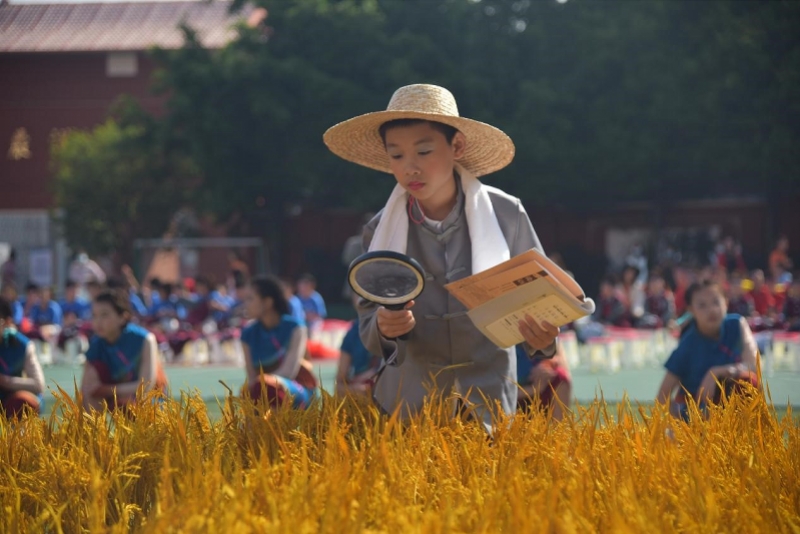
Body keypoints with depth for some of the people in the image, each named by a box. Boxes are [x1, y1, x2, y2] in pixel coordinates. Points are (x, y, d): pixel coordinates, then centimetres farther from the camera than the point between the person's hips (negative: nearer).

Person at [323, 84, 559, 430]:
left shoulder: (505, 215, -6)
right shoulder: (381, 231, -2)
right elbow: (368, 325, 4)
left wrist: (541, 337, -17)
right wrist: (383, 329, -19)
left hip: (489, 403, -1)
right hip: (410, 404, 1)